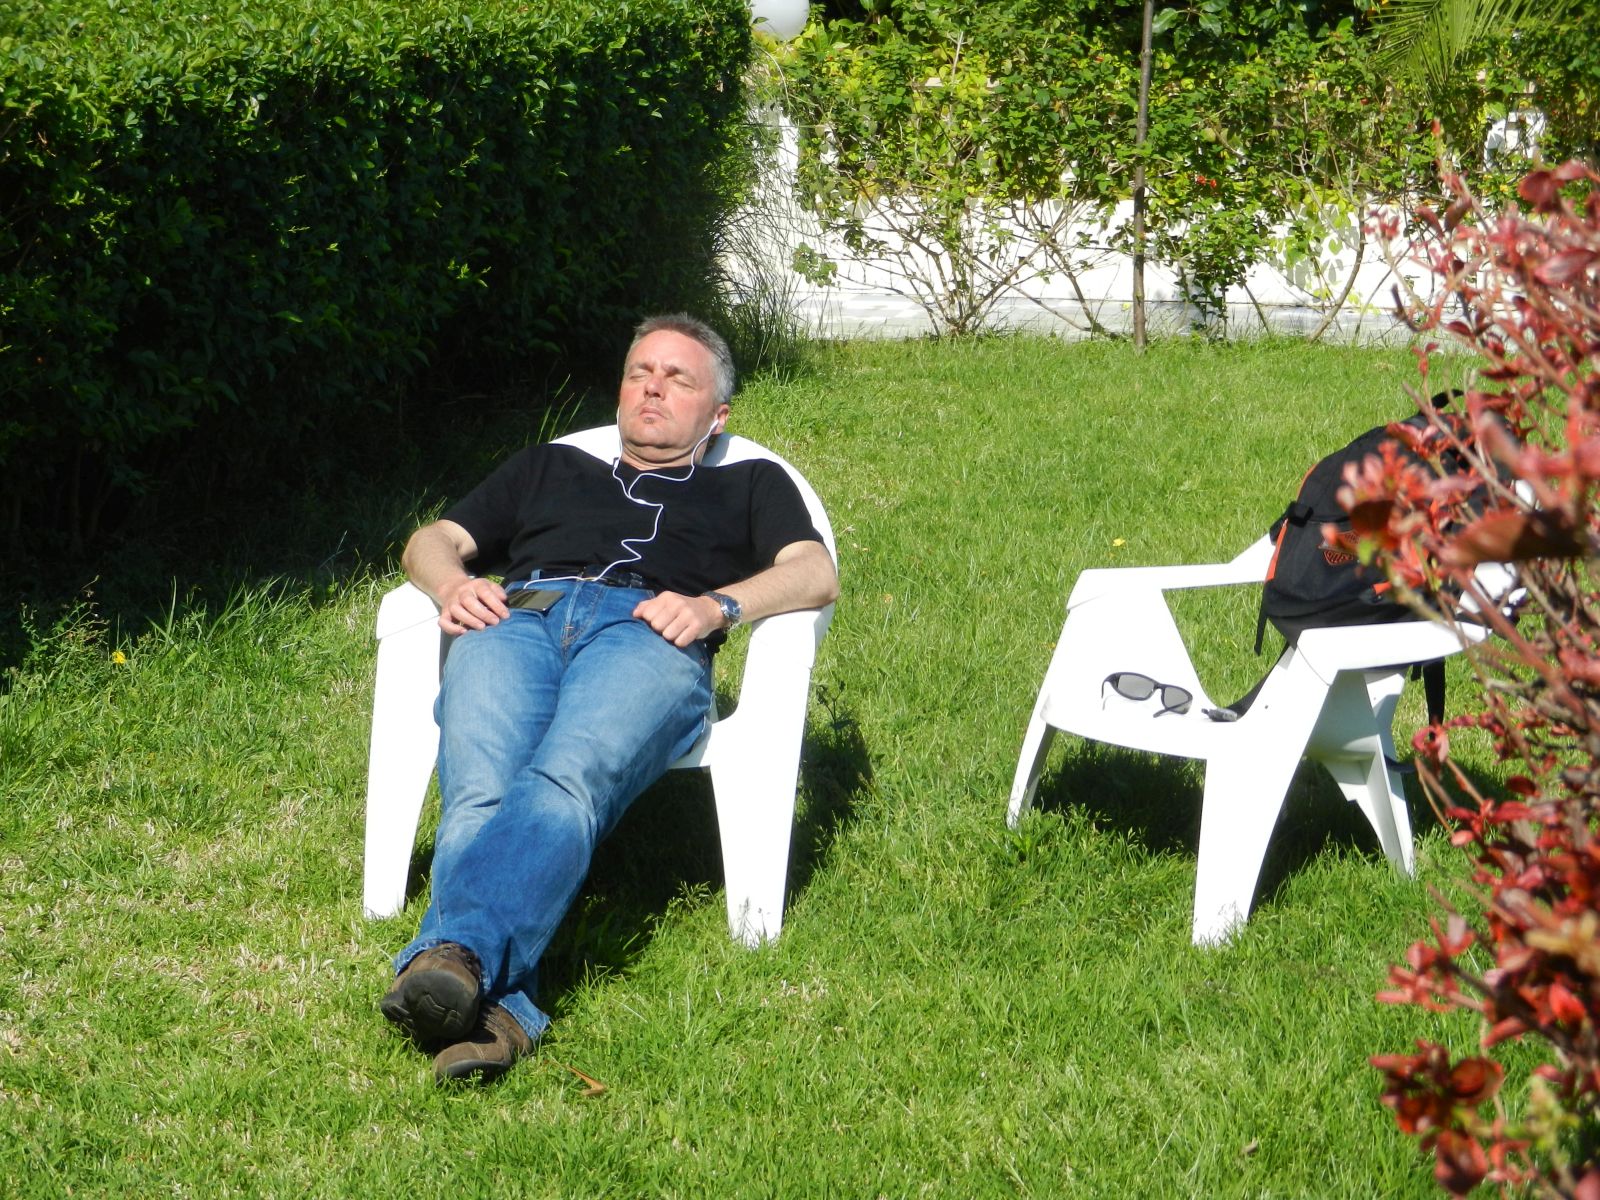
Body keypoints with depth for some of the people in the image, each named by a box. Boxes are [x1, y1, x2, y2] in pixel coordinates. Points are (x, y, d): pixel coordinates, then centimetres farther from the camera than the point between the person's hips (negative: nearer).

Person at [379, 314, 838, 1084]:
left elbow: (814, 573, 16)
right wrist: (451, 582, 7)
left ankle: (455, 954, -64)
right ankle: (496, 1011, -56)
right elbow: (434, 540, 33)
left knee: (563, 784, -38)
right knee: (479, 795, -34)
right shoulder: (547, 469, 44)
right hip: (515, 619, 2)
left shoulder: (749, 486, 36)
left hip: (647, 635, -2)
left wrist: (718, 605, -5)